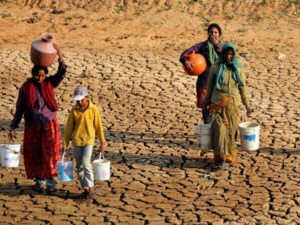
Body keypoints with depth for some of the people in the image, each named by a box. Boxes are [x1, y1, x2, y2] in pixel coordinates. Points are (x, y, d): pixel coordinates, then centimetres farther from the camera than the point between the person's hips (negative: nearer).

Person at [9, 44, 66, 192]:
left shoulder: (49, 83, 0)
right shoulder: (26, 87, -4)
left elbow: (62, 74, -15)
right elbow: (19, 108, 0)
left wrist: (59, 55, -27)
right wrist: (13, 127, -2)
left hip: (49, 124, 0)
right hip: (32, 126, 0)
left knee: (50, 152, -9)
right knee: (34, 155, 6)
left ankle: (50, 181, 0)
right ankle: (39, 180, 22)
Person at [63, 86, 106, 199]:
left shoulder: (93, 109, -4)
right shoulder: (74, 110, 0)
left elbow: (98, 126, 3)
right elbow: (69, 128, 6)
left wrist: (102, 142, 6)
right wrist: (65, 144, 6)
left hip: (89, 140, -3)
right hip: (77, 141, 3)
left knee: (86, 162, -17)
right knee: (79, 166, 5)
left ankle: (91, 187, -6)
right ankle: (86, 189, 15)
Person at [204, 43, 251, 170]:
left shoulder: (238, 68, 5)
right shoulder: (215, 67, 0)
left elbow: (242, 87, 12)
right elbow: (210, 85, 8)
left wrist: (246, 103, 13)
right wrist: (207, 101, 11)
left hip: (233, 103, 2)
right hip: (218, 103, -2)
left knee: (231, 130, 0)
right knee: (219, 129, -12)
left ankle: (229, 158, 11)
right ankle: (221, 158, -8)